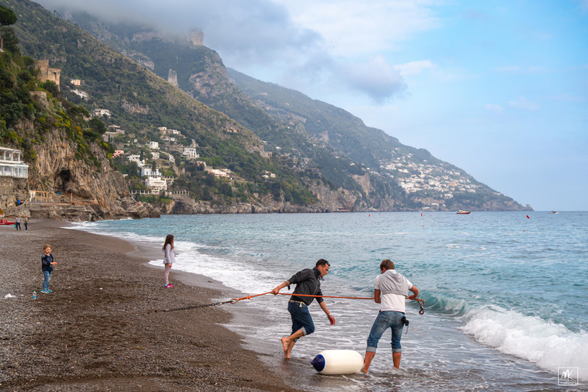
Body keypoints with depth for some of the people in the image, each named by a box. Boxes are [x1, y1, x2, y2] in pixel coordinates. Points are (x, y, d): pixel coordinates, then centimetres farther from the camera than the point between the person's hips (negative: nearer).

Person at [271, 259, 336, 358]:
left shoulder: (317, 282, 26)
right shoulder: (308, 272, -2)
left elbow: (320, 300, 30)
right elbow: (293, 279, -13)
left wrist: (329, 314, 30)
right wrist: (278, 288, -24)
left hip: (295, 305, 9)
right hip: (298, 304, -9)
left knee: (297, 331, 8)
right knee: (309, 328, -7)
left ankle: (287, 354, 5)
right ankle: (287, 339, -10)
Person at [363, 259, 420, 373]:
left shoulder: (380, 278, 11)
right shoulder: (403, 279, 22)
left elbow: (376, 299, 18)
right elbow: (416, 291, 41)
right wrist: (413, 297, 64)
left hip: (386, 313, -4)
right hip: (400, 315, 4)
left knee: (372, 340, 0)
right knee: (396, 343, 20)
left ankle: (365, 369, -8)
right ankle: (396, 370, 22)